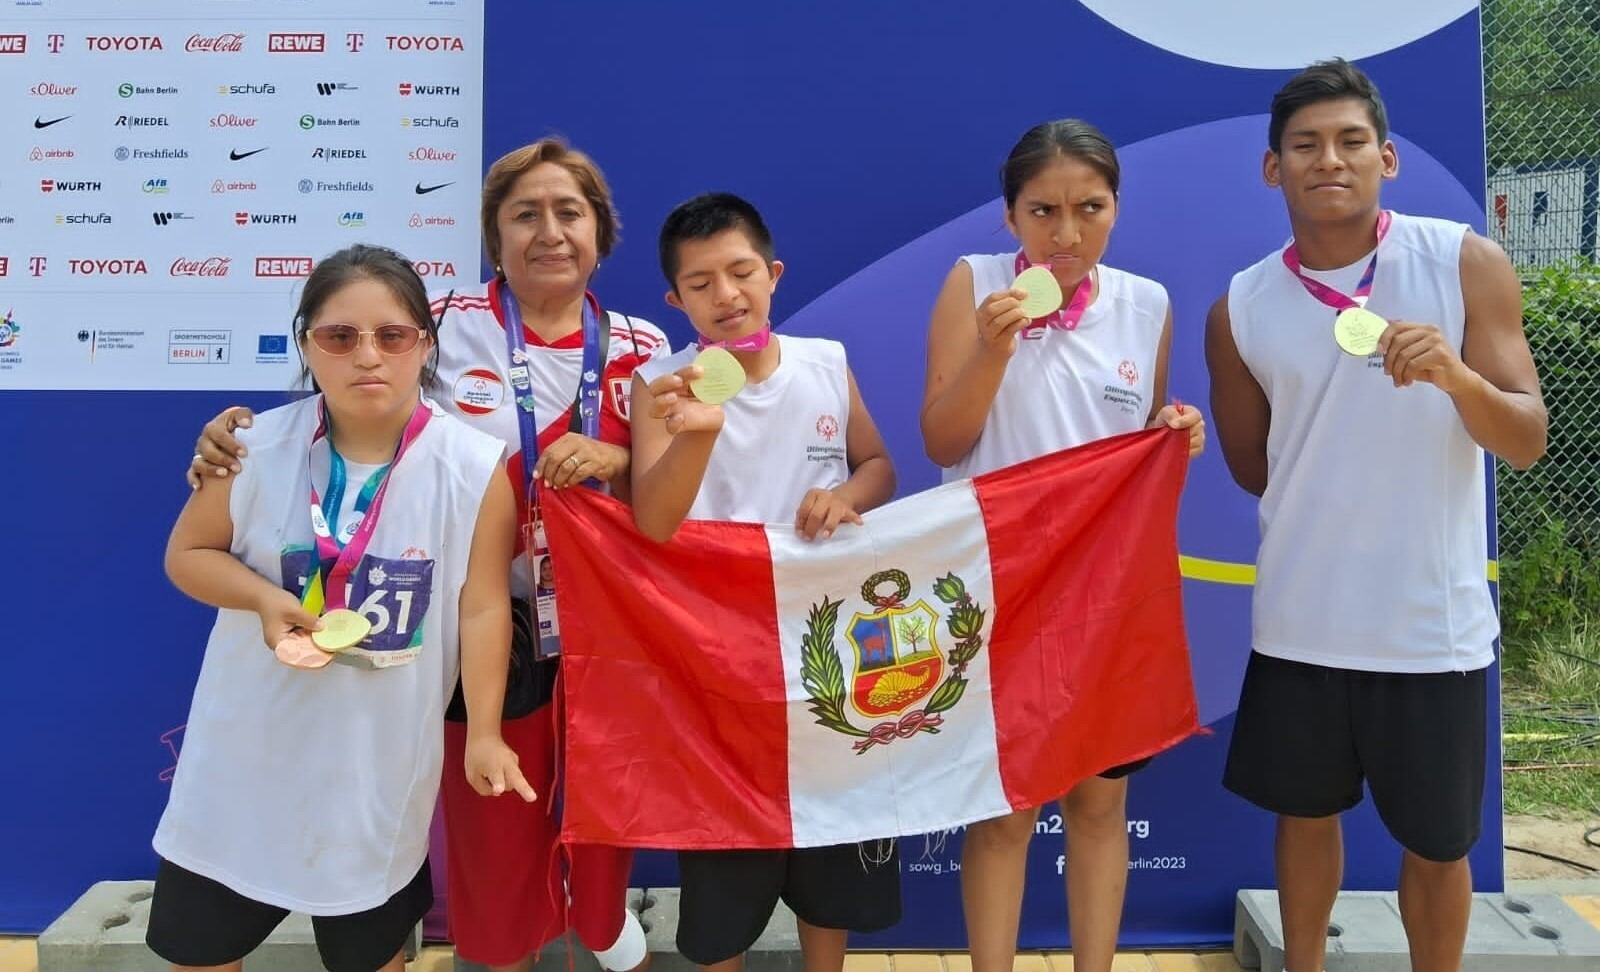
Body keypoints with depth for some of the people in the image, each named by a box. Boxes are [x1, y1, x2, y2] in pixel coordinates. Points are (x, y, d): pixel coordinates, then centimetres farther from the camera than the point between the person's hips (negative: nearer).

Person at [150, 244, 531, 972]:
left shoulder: (474, 467, -16)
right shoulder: (259, 448, -12)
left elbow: (484, 607, -11)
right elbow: (187, 553, 1)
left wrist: (484, 733, -12)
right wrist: (264, 599, -19)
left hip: (383, 756, -1)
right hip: (252, 745, 2)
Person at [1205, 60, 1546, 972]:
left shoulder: (1468, 265, -6)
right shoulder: (1240, 310, -2)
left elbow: (1527, 443, -8)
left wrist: (1457, 376, -25)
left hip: (1433, 624, -1)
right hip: (1300, 622, 2)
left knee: (1438, 844, 13)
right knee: (1306, 815, 17)